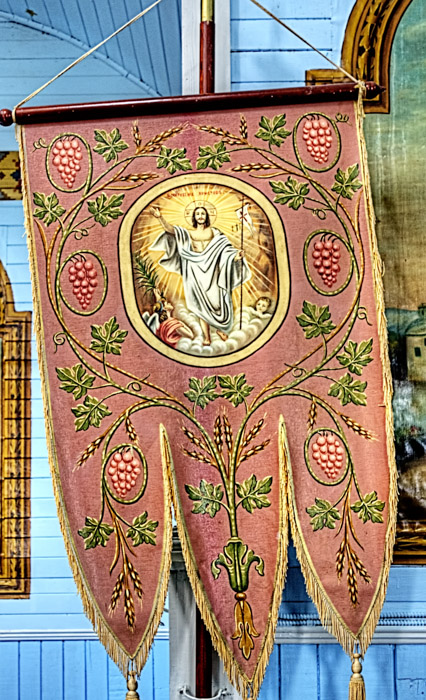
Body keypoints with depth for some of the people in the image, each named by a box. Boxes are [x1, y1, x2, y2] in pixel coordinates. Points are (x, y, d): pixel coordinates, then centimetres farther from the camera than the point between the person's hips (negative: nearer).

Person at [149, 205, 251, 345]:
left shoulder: (213, 231, 10)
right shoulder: (189, 233, 11)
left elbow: (225, 247, 0)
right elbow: (171, 230, -3)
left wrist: (236, 255, -20)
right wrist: (160, 217, -20)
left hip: (211, 268, 0)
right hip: (196, 269, 1)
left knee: (216, 298, -5)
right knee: (201, 301, 0)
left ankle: (220, 328, 15)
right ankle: (206, 335, 1)